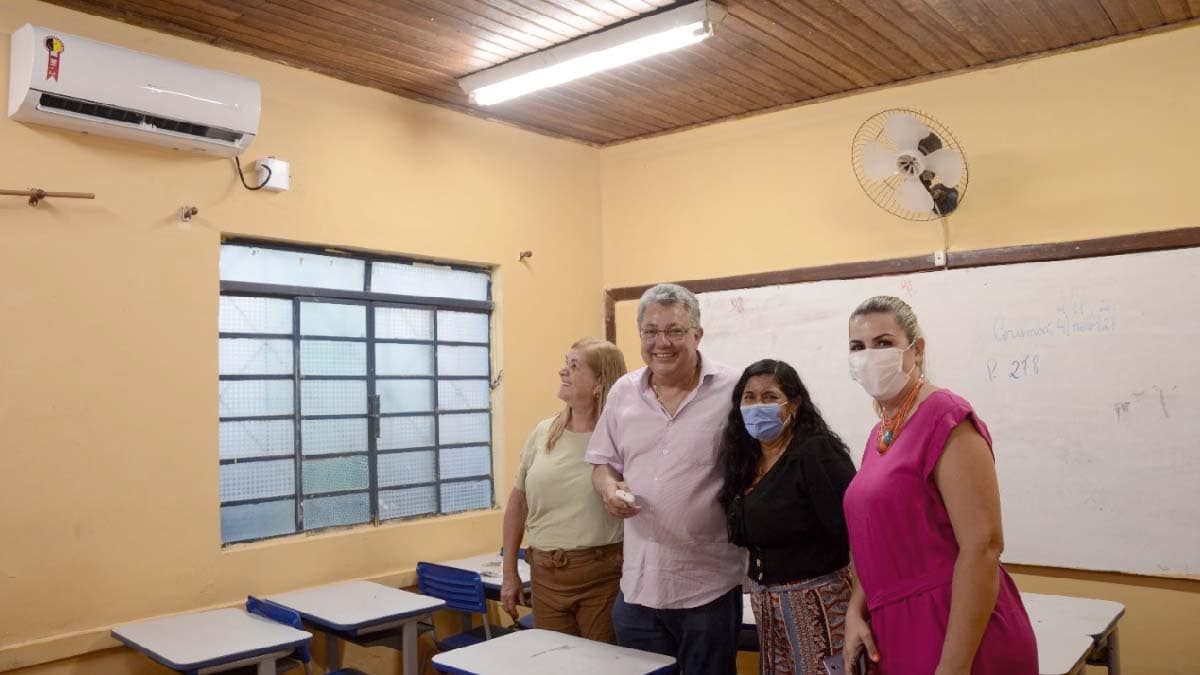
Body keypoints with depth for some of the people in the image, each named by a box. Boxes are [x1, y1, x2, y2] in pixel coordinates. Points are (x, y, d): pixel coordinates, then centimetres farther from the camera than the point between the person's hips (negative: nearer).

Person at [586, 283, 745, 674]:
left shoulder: (733, 391, -7)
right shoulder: (623, 392, 5)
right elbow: (602, 463, 13)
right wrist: (609, 488, -9)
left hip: (709, 584, -4)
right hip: (637, 582, 4)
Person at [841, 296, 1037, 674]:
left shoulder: (946, 419, -15)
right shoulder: (881, 433, 9)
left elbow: (983, 547, -21)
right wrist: (856, 611, 2)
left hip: (957, 641, -8)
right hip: (896, 636, 8)